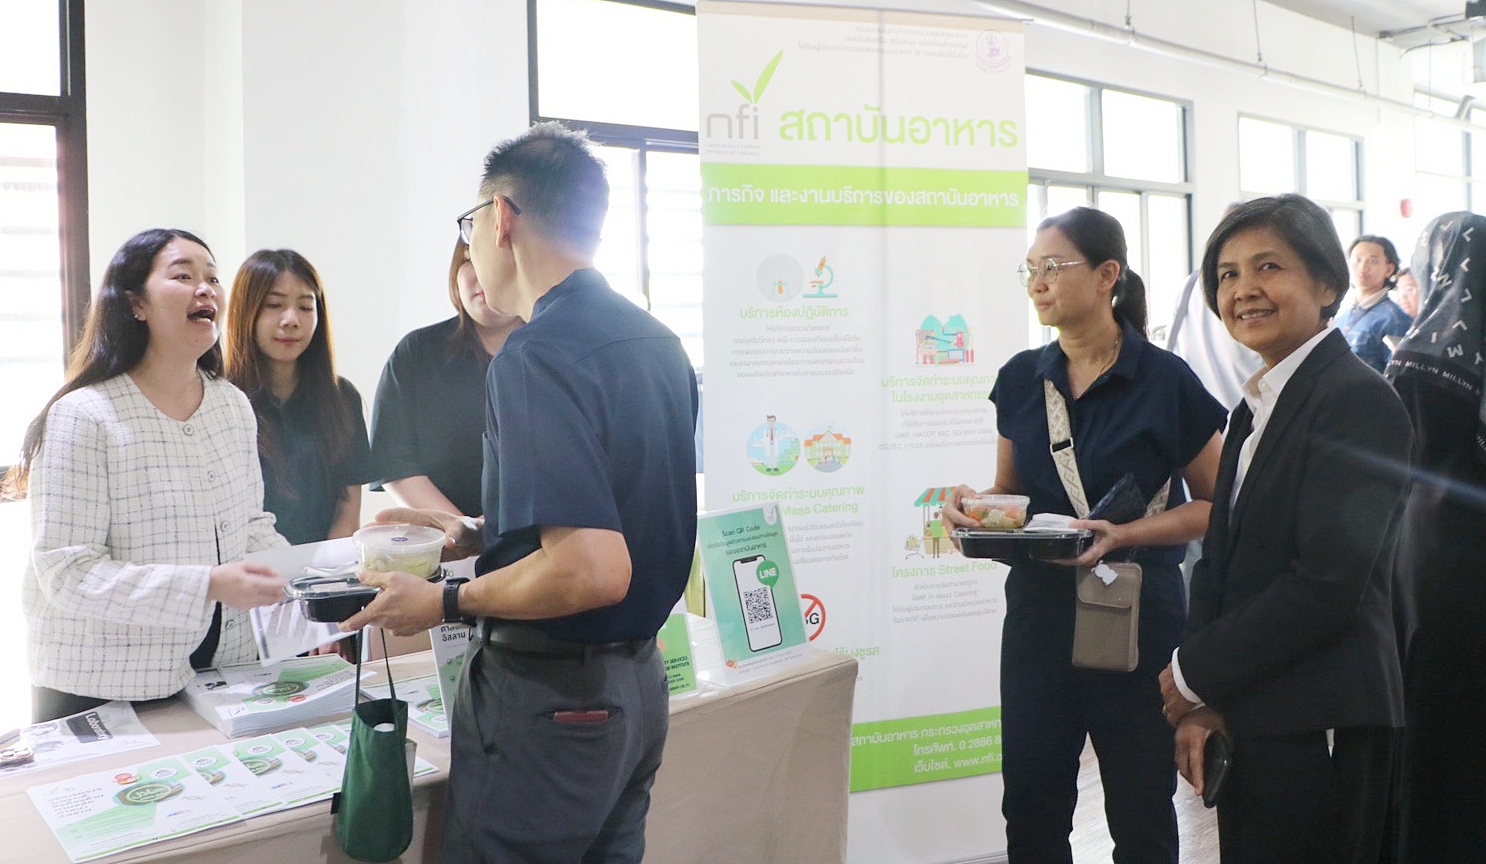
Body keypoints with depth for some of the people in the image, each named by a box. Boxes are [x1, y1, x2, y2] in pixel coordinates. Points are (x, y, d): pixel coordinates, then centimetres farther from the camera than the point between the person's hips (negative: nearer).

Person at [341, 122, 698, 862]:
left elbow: (592, 571, -28)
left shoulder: (536, 356, -20)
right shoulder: (656, 342, 6)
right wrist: (472, 531, 20)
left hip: (549, 695, -8)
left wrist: (445, 603, -14)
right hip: (638, 680, 8)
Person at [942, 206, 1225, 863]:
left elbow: (1217, 505, -4)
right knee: (1031, 808, 9)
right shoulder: (1021, 378, 4)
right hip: (1039, 607, 4)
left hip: (1136, 612, -4)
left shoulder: (1166, 381, -8)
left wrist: (1124, 534, -19)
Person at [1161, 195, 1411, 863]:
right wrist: (1201, 704, -2)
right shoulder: (1257, 407, 14)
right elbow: (1219, 560, 11)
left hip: (1317, 731, -8)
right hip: (1245, 720, 8)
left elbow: (1328, 583, -19)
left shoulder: (1359, 399, -13)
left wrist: (1196, 675, -11)